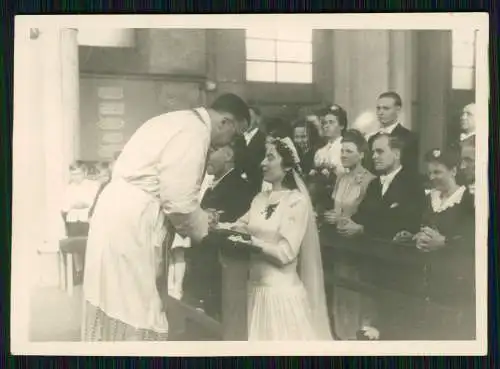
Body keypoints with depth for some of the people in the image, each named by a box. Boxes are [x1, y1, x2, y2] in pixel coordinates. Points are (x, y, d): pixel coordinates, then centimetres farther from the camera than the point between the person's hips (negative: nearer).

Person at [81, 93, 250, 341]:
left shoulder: (183, 122, 16)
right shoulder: (194, 132, -16)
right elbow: (178, 202, -19)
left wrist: (200, 218, 17)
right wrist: (202, 228, -2)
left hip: (123, 216, 10)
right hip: (130, 224, -10)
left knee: (119, 304, 15)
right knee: (135, 311, -3)